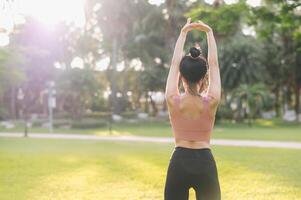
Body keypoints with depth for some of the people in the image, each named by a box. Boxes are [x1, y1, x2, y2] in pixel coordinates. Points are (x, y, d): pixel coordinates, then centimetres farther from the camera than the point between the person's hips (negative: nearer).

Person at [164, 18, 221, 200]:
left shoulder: (173, 101, -6)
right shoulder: (211, 102, -8)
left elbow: (175, 64, 6)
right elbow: (214, 64, 4)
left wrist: (183, 33, 16)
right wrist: (209, 33, 13)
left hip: (179, 163, 1)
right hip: (205, 163, -1)